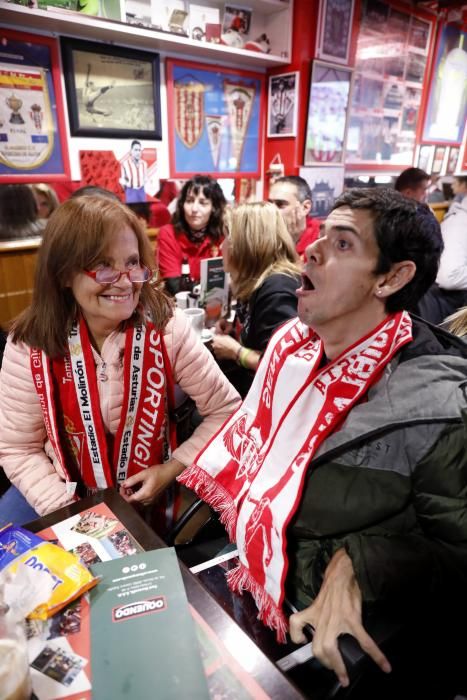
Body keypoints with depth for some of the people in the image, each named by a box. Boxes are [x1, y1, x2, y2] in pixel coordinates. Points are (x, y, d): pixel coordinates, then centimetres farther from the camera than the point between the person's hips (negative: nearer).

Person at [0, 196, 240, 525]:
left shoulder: (166, 328, -20)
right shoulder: (30, 344, -17)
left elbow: (227, 410, -11)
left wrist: (174, 469, -17)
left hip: (149, 492, -1)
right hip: (70, 489, 2)